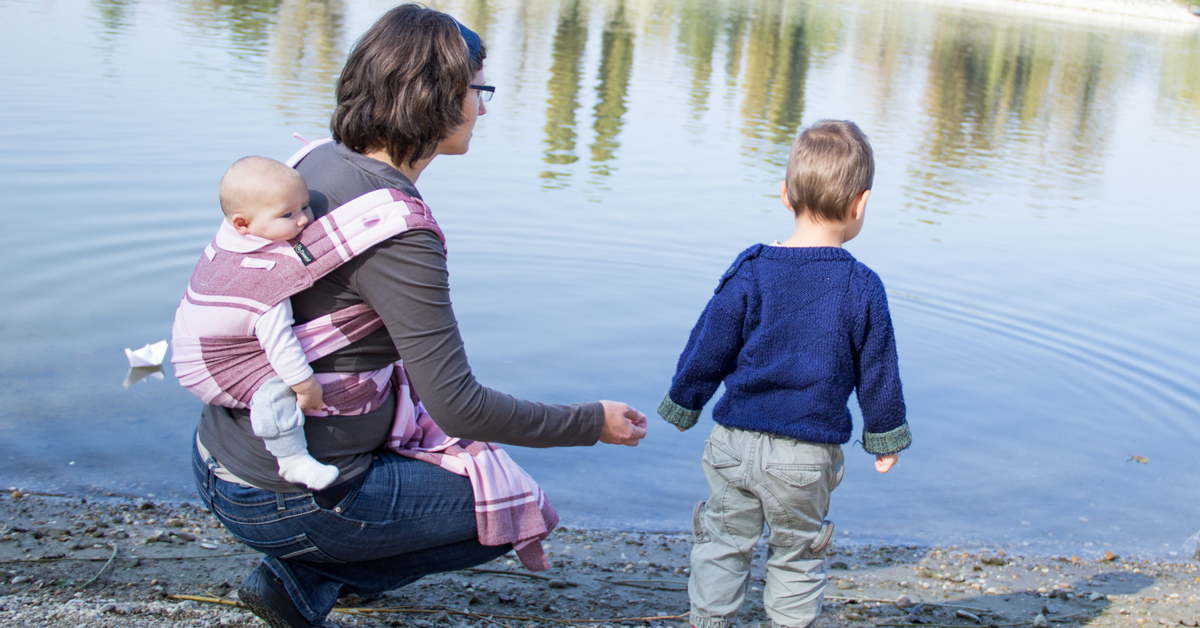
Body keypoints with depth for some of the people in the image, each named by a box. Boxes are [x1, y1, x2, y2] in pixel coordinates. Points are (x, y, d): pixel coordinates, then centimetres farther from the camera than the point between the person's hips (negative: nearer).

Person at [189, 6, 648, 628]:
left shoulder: (320, 161, 2)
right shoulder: (397, 231, -25)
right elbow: (459, 407, -24)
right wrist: (592, 422, -11)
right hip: (280, 501, -9)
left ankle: (314, 570, 14)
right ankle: (304, 576, 3)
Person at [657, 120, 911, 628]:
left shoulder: (750, 271, -10)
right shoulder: (862, 288, -10)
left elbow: (708, 349, -3)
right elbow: (877, 372, -2)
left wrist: (683, 404, 12)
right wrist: (885, 436, 13)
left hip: (735, 445, 1)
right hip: (809, 457, 0)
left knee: (723, 543, 15)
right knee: (797, 555, 16)